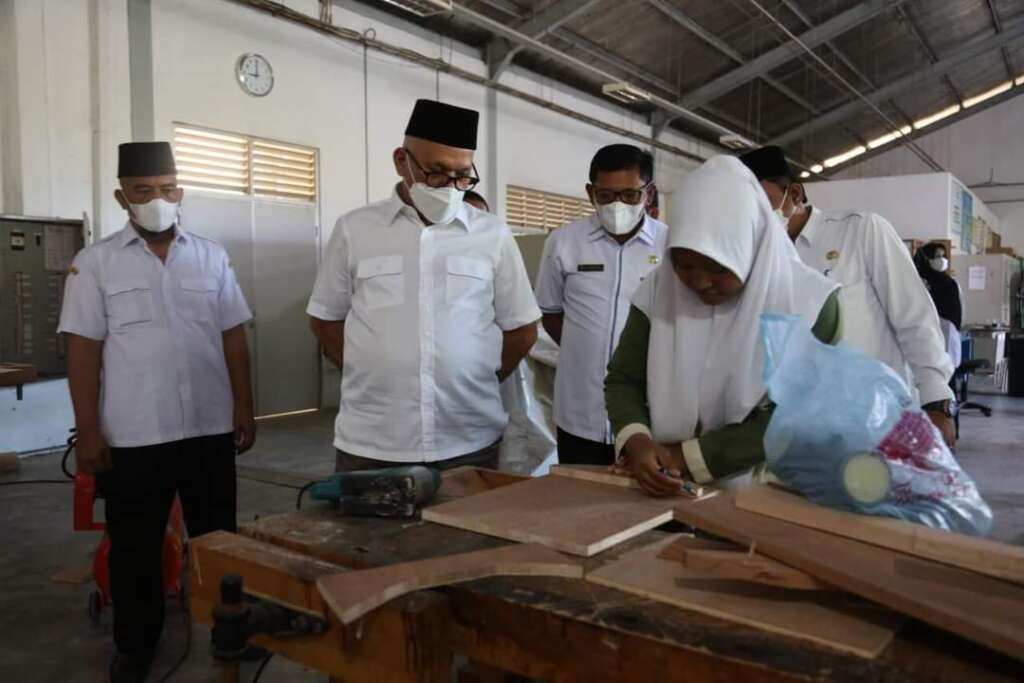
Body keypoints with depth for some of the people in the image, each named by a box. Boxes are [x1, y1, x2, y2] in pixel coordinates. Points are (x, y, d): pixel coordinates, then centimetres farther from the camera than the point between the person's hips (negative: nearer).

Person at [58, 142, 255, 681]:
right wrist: (88, 431, -6)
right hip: (132, 435, -1)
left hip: (210, 428, 2)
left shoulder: (211, 256, 5)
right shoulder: (95, 263, -1)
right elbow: (83, 350, -3)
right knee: (135, 546, 12)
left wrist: (244, 409, 5)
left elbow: (233, 338, 7)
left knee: (217, 536, 13)